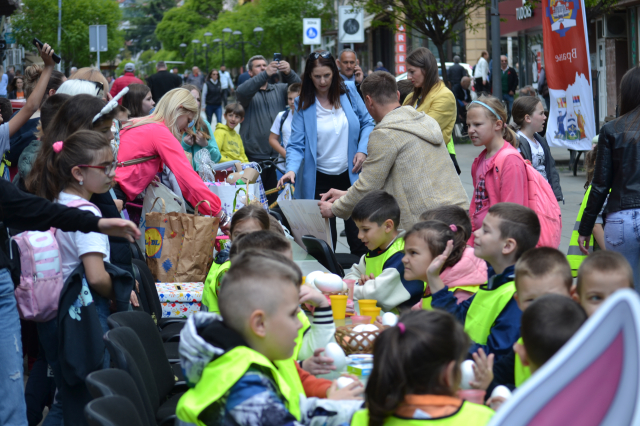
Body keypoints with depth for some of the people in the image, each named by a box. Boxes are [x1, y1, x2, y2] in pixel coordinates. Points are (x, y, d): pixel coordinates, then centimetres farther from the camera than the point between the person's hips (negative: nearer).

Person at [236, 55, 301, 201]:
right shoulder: (248, 90, 7)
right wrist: (265, 74, -27)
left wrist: (289, 73, -22)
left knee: (275, 198, 4)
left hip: (277, 155, 3)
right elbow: (241, 92, -16)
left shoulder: (279, 90, 16)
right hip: (254, 156, -3)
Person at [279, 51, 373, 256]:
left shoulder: (348, 91, -1)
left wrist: (363, 150, -6)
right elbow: (297, 144, -7)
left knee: (359, 238, 1)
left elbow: (367, 122, 9)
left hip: (351, 175, 1)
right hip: (320, 180, -1)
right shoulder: (303, 104, -5)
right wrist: (292, 170, -25)